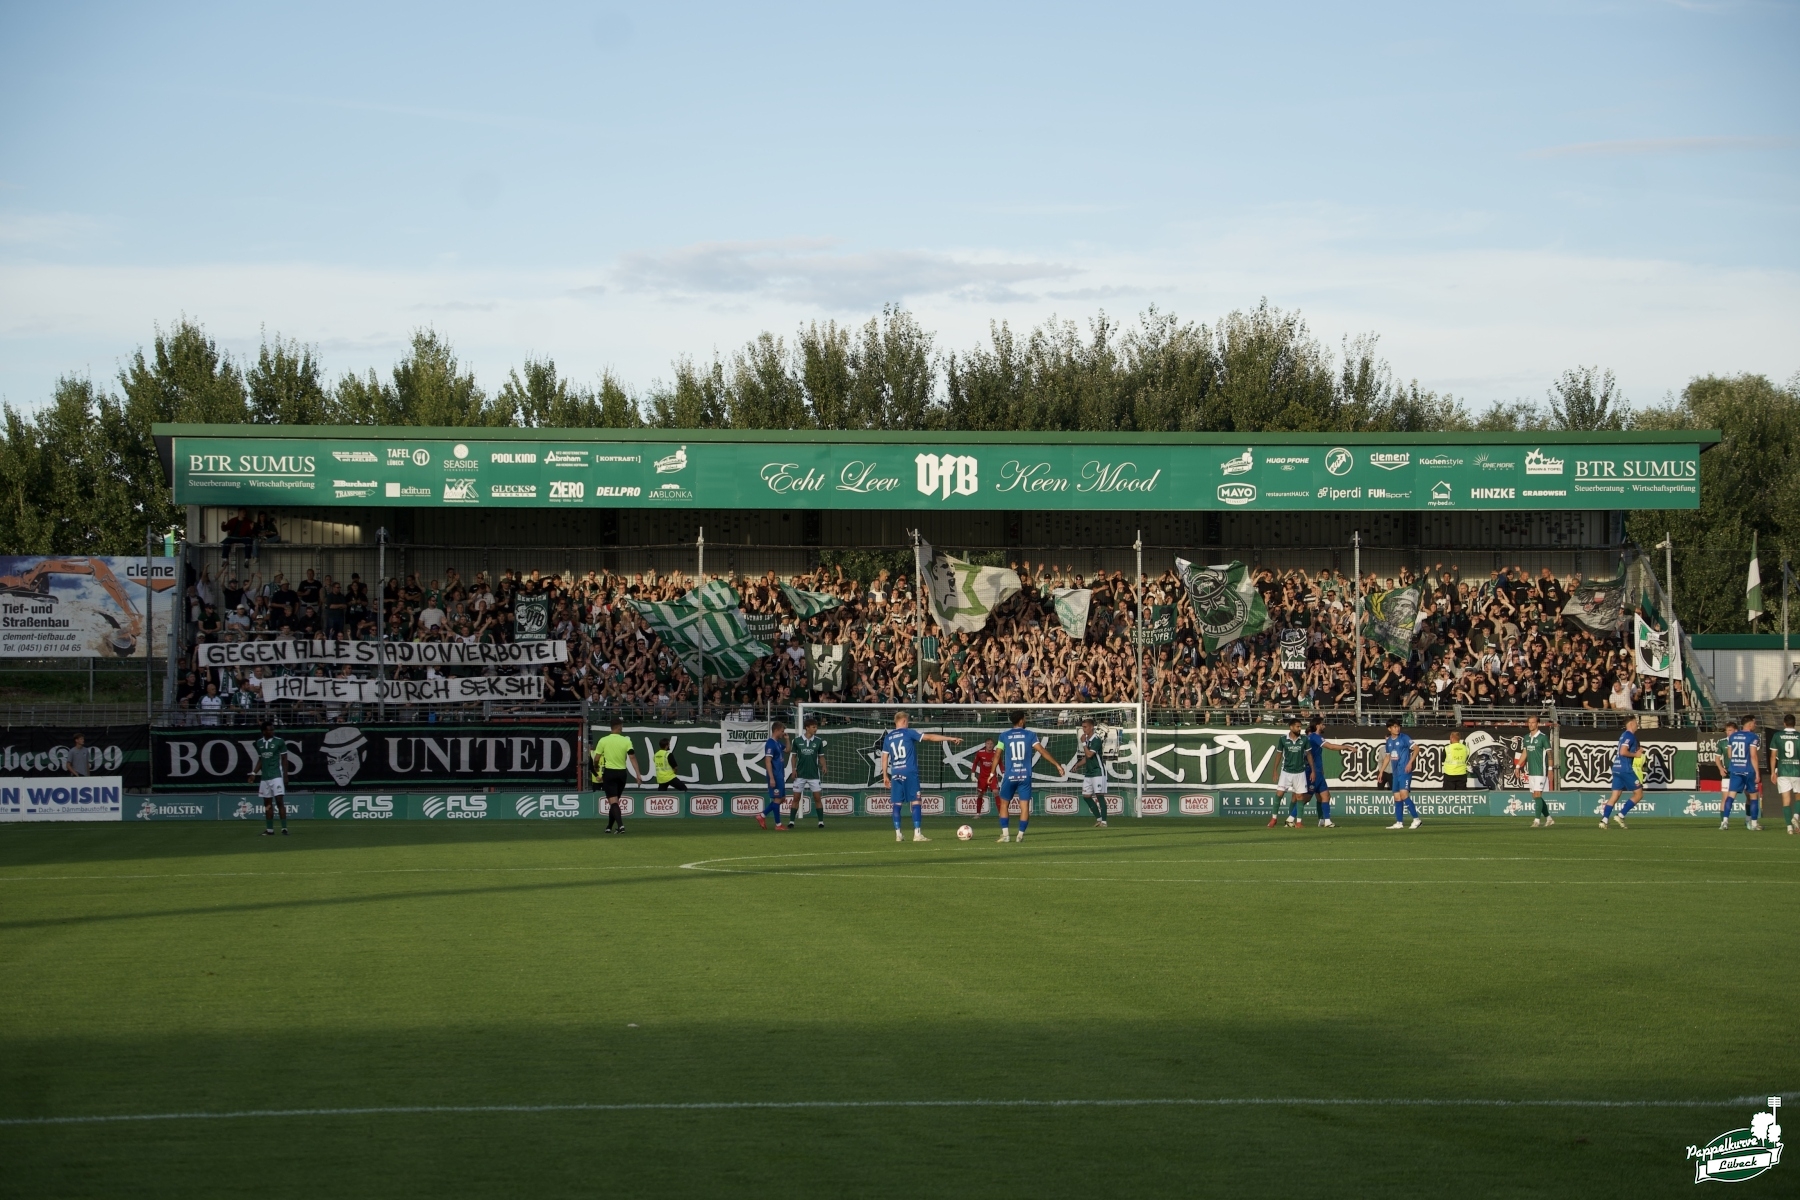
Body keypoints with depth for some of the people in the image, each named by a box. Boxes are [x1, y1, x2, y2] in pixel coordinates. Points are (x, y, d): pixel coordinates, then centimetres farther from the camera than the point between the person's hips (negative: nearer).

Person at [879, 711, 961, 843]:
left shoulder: (888, 737, 12)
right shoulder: (908, 733, 0)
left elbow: (884, 758, 10)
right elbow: (930, 737, -2)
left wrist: (885, 776, 17)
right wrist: (951, 739, 0)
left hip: (895, 774, 4)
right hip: (909, 773, -4)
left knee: (897, 804, 6)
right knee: (915, 802, -3)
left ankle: (898, 834, 4)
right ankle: (917, 834, -9)